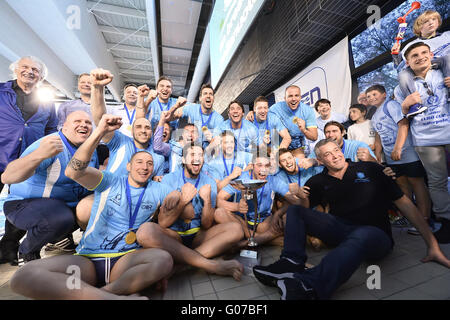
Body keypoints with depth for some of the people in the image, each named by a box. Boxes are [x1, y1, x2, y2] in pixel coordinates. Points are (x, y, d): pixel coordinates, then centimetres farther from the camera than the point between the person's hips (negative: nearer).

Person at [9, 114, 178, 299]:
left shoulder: (156, 190, 10)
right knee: (24, 276, -27)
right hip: (87, 259, 0)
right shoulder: (109, 182, 4)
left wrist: (173, 197, -17)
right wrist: (100, 132, -24)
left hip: (126, 259, 0)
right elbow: (74, 172, -12)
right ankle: (113, 297, -30)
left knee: (164, 259, -32)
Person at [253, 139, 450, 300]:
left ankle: (308, 285, -55)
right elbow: (304, 207, 8)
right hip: (339, 229, 3)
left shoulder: (370, 169, 4)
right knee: (294, 210, -8)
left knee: (362, 235, -38)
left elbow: (404, 203, 4)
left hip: (375, 233, -3)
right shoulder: (319, 182, 7)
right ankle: (292, 262, -25)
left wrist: (432, 244, -2)